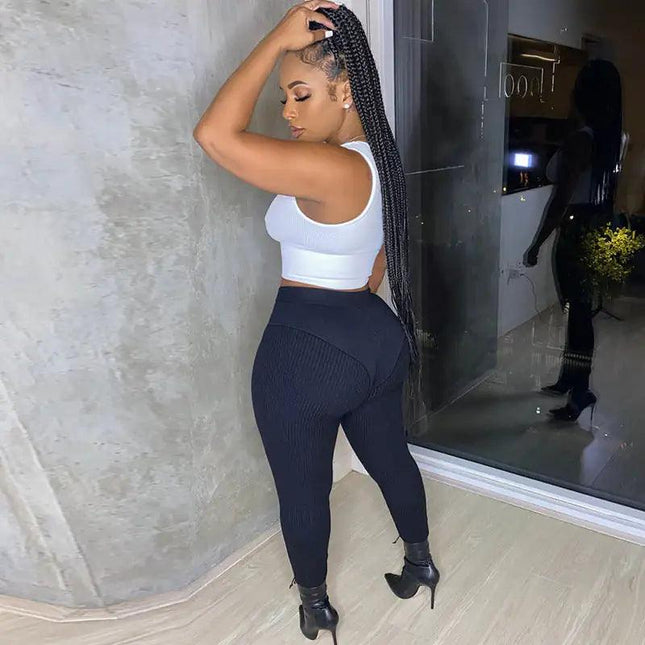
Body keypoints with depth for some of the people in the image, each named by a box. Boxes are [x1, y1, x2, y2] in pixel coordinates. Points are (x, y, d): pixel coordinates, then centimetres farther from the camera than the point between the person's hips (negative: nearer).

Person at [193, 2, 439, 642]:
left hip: (306, 353, -9)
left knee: (302, 490, 14)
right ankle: (420, 561, 48)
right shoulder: (377, 160, 7)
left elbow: (214, 134, -29)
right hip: (376, 336, 9)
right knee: (390, 457, 26)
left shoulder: (329, 168, -24)